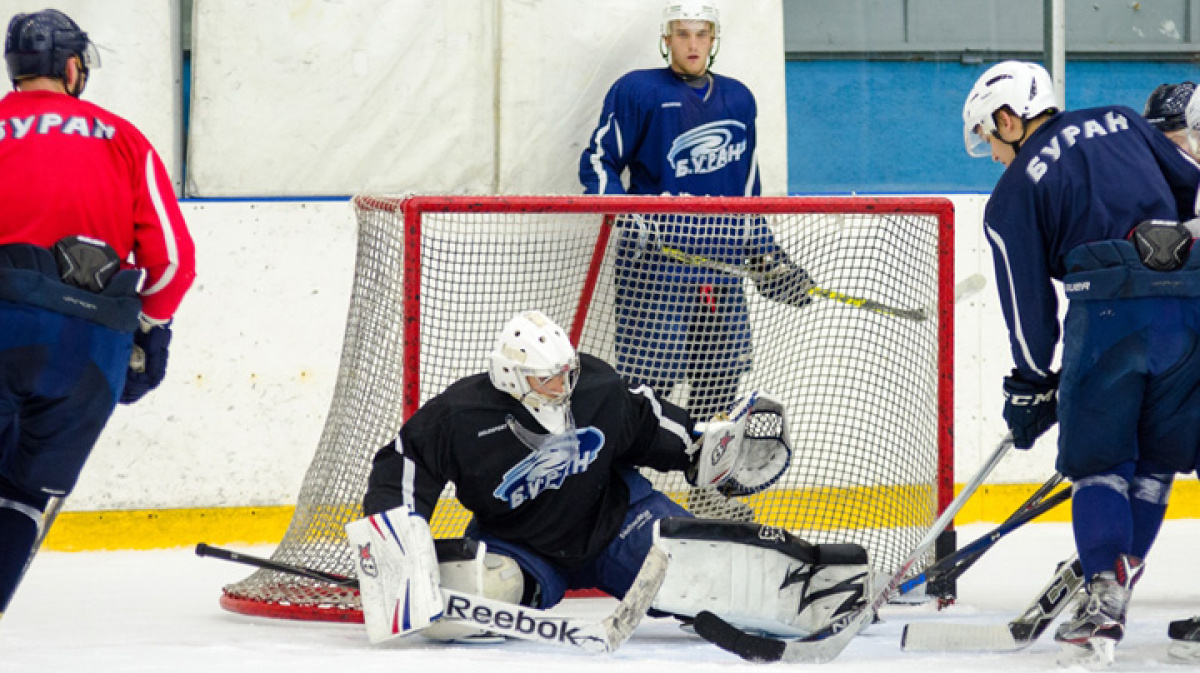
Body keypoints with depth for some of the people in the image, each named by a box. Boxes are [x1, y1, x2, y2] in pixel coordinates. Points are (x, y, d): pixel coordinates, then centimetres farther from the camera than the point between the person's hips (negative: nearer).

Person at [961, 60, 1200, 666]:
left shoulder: (1012, 195, 8)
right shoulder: (1118, 122, 20)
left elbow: (1028, 303, 8)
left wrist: (1031, 388, 18)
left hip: (1112, 312, -4)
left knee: (1098, 458, 6)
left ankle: (1104, 600, -9)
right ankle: (1118, 575, 13)